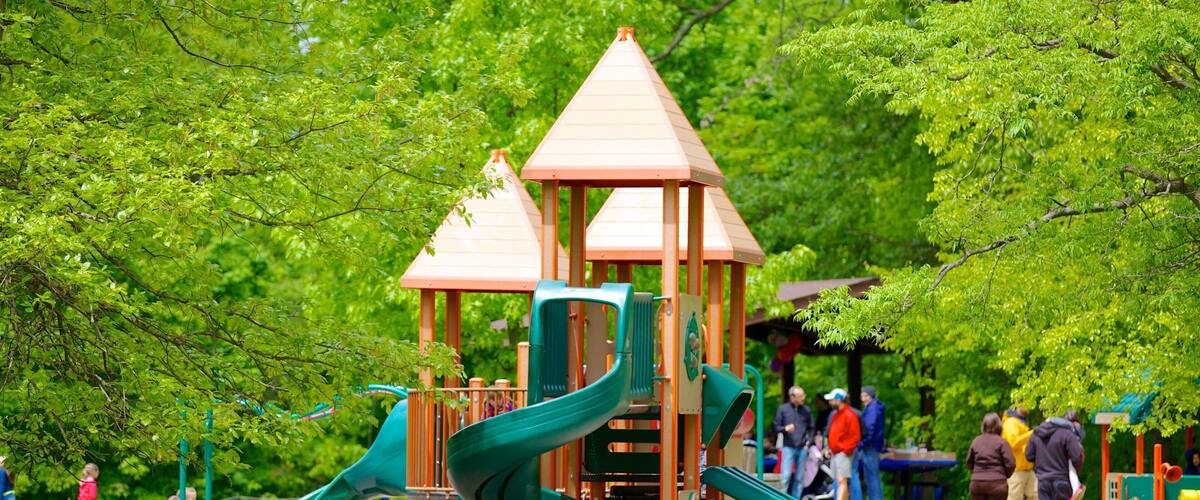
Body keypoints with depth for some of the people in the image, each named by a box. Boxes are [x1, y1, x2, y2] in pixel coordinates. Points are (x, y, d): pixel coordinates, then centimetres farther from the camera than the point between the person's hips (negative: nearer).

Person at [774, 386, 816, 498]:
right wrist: (785, 429, -17)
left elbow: (811, 428, 17)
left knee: (799, 478, 5)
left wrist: (809, 441, 3)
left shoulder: (806, 410, 9)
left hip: (802, 448, 3)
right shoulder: (783, 409, 1)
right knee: (786, 476, -11)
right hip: (788, 447, -3)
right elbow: (776, 427, 4)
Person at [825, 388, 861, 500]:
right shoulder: (835, 415, 16)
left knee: (842, 481, -16)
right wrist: (830, 448, 15)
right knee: (839, 481, 11)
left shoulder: (849, 415, -12)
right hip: (834, 453, 10)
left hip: (844, 454, -10)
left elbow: (855, 436, -16)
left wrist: (846, 450, -16)